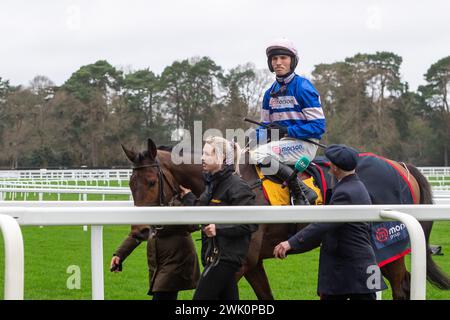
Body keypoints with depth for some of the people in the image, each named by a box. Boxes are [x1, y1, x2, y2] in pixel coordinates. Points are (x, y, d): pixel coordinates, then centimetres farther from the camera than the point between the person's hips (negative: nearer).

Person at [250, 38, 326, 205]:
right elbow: (266, 126, 16)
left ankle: (302, 192, -21)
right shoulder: (270, 93, 12)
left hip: (304, 144, -8)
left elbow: (319, 126, -13)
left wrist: (286, 131, -20)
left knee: (259, 155, -28)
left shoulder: (303, 87, -9)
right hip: (280, 142, 8)